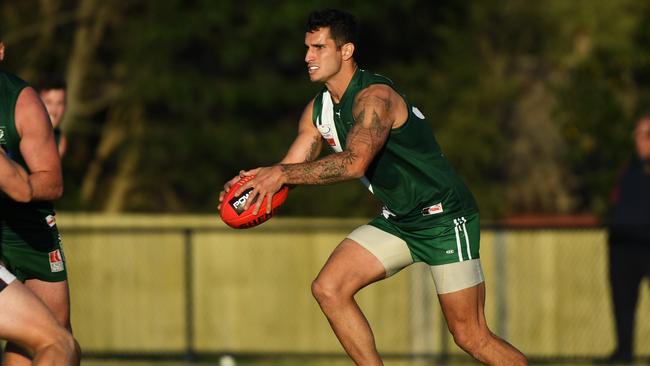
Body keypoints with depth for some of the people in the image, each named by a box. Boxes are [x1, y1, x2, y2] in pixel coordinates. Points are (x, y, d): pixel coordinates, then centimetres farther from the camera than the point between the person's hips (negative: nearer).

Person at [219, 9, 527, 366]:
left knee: (471, 337, -7)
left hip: (445, 218, -8)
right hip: (396, 221, 8)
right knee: (328, 289, -8)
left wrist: (281, 173, -41)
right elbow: (288, 170, 5)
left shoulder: (375, 96, -24)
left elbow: (355, 162, -39)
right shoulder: (318, 111, 3)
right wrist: (255, 180, -18)